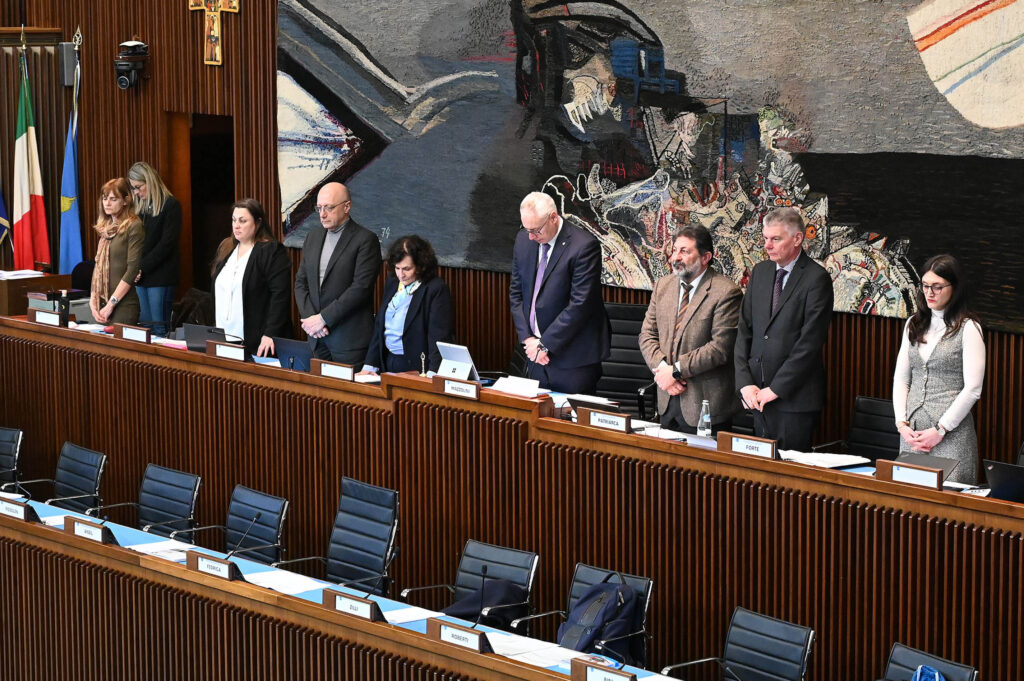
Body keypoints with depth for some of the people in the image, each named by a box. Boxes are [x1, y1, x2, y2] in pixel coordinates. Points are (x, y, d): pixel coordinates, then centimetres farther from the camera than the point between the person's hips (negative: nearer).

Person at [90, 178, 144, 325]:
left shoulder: (134, 226, -8)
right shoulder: (106, 227, 14)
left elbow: (132, 270, -14)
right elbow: (98, 266, 16)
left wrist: (111, 303, -15)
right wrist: (93, 299, 4)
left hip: (124, 303, -7)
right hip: (102, 301, 7)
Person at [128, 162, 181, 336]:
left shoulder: (170, 205, -6)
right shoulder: (139, 206, 15)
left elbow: (166, 243, -12)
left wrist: (142, 268, -13)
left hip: (160, 276, -7)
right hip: (141, 276, 7)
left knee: (159, 327, -7)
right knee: (143, 323, 5)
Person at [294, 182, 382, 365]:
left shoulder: (366, 240, -7)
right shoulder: (313, 237, 15)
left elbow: (361, 287, -15)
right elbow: (301, 282, 14)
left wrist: (323, 318, -15)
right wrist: (309, 318, -4)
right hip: (317, 337, 6)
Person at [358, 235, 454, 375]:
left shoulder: (437, 289, -9)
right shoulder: (391, 284, 15)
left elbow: (438, 336, -15)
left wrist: (433, 374, -25)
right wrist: (370, 366, 10)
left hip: (417, 368, -6)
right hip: (387, 363, 6)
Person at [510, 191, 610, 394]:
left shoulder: (584, 246, -16)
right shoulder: (523, 240, 5)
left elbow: (580, 305, -18)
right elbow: (516, 292, 12)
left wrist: (544, 344, -15)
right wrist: (527, 338, -1)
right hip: (538, 355, 6)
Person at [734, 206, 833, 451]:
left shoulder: (816, 279, -9)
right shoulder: (760, 272, 12)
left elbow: (810, 342, -14)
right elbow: (744, 330, 10)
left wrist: (775, 389, -13)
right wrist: (745, 383, -2)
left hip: (794, 398, -6)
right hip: (758, 395, 6)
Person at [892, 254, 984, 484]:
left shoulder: (968, 328, -5)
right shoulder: (914, 325, 12)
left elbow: (972, 389, -9)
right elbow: (901, 379, 12)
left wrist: (940, 431, -12)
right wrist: (902, 423, -2)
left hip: (951, 434, -5)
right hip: (912, 431, 5)